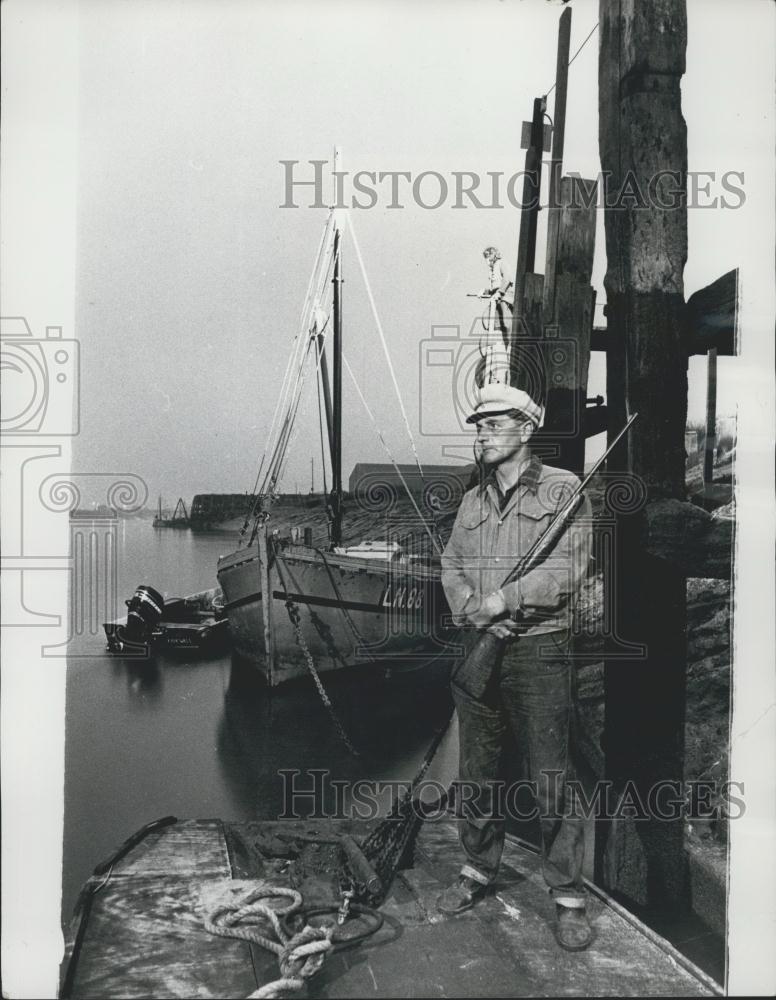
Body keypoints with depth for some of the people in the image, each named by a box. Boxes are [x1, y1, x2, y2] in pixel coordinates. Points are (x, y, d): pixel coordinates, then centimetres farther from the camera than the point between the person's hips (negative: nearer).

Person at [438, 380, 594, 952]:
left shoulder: (563, 490, -4)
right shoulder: (473, 501, 14)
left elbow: (568, 570, -14)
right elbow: (452, 566, 10)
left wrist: (502, 598, -15)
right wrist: (472, 611, -9)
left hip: (539, 650, -5)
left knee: (551, 778, -2)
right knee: (478, 771, 15)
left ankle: (568, 896, 10)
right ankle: (479, 870, 31)